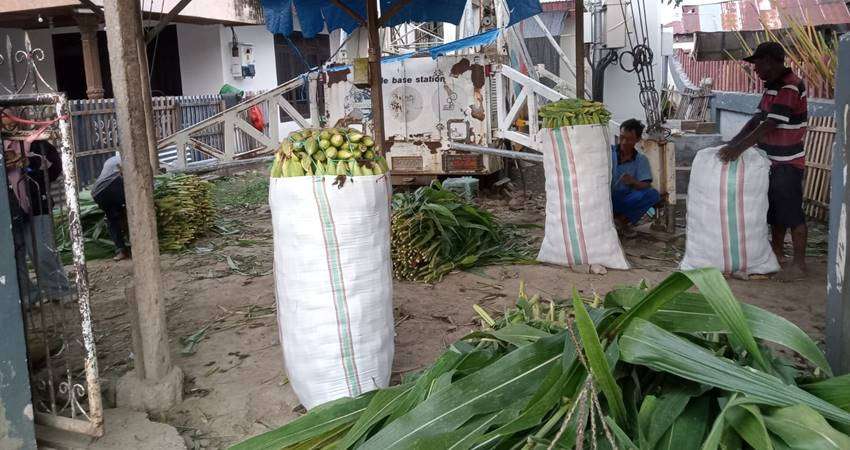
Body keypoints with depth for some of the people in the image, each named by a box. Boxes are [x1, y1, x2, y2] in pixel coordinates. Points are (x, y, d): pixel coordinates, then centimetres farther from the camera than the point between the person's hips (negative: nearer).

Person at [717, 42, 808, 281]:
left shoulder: (790, 87, -20)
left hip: (788, 163, -9)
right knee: (774, 210, 17)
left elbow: (770, 125, -26)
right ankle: (776, 254, 30)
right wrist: (733, 142, 1)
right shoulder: (772, 86, 10)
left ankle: (799, 264, 5)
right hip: (772, 161, 9)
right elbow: (757, 118, 11)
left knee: (791, 212, -3)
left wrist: (739, 147, -26)